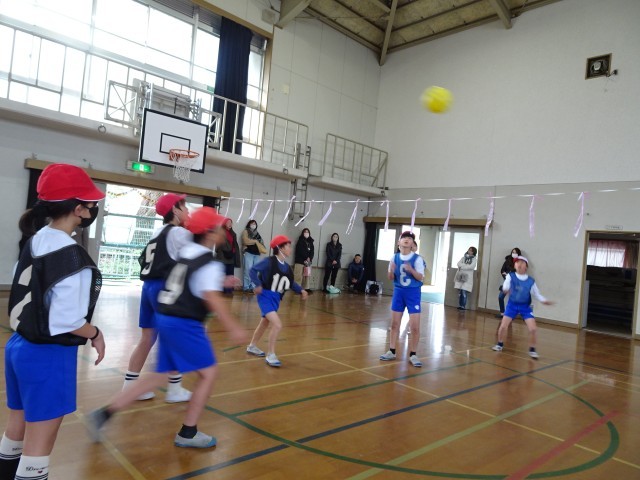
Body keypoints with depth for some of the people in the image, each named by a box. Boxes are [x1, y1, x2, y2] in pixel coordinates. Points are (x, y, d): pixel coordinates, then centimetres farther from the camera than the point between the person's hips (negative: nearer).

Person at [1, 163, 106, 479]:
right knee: (39, 443, 8)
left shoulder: (34, 241, 2)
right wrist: (96, 334, -8)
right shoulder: (73, 257, -24)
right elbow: (65, 322, -26)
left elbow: (30, 296, 8)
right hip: (49, 357, -8)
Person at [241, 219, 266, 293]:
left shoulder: (257, 234, 23)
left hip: (257, 254, 5)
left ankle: (252, 287, 2)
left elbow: (260, 243, 17)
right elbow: (246, 241, -5)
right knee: (248, 270, -9)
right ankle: (246, 287, -5)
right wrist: (256, 241, 3)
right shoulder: (246, 231, 9)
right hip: (248, 253, -5)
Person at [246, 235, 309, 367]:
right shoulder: (270, 261, -17)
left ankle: (252, 346, 45)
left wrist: (301, 290, -3)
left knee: (265, 323, 24)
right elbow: (253, 270, -18)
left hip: (276, 299, 8)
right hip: (266, 297, -8)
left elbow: (291, 282, 12)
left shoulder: (286, 266, 5)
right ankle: (270, 355, -5)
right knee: (277, 325, -19)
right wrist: (258, 285, -28)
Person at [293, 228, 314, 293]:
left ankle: (306, 288, 9)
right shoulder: (300, 240, 1)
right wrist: (306, 257, -14)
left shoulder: (310, 242, 16)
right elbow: (301, 250, -9)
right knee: (298, 276, -7)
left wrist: (310, 258, -10)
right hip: (300, 260, -5)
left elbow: (312, 251, 7)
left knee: (307, 275, 5)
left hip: (308, 261, 5)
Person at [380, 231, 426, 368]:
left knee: (415, 327, -2)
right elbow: (391, 278, 5)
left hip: (413, 293, -3)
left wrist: (411, 270, -28)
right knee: (394, 324, 9)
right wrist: (391, 270, -16)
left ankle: (413, 355, 11)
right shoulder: (394, 257, 1)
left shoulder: (417, 259, -10)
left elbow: (421, 278, -12)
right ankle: (391, 352, 19)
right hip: (398, 291, 3)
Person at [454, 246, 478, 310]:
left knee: (464, 293, -11)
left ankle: (463, 306, -8)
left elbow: (471, 267, -11)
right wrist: (466, 265, -11)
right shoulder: (463, 257, 15)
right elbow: (459, 264, 3)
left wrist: (462, 266, -9)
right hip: (460, 276, 4)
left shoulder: (474, 259, 5)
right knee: (460, 292, 3)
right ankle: (460, 305, 8)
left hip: (467, 277, -3)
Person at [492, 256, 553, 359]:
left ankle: (532, 350, 12)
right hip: (512, 305, 0)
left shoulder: (531, 281, -8)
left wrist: (544, 301, -17)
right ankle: (500, 344, 21)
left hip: (525, 307, 0)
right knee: (503, 326, -5)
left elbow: (537, 294, 0)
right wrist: (505, 289, -45)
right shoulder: (510, 276, -10)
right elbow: (505, 287, -21)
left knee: (533, 329, -10)